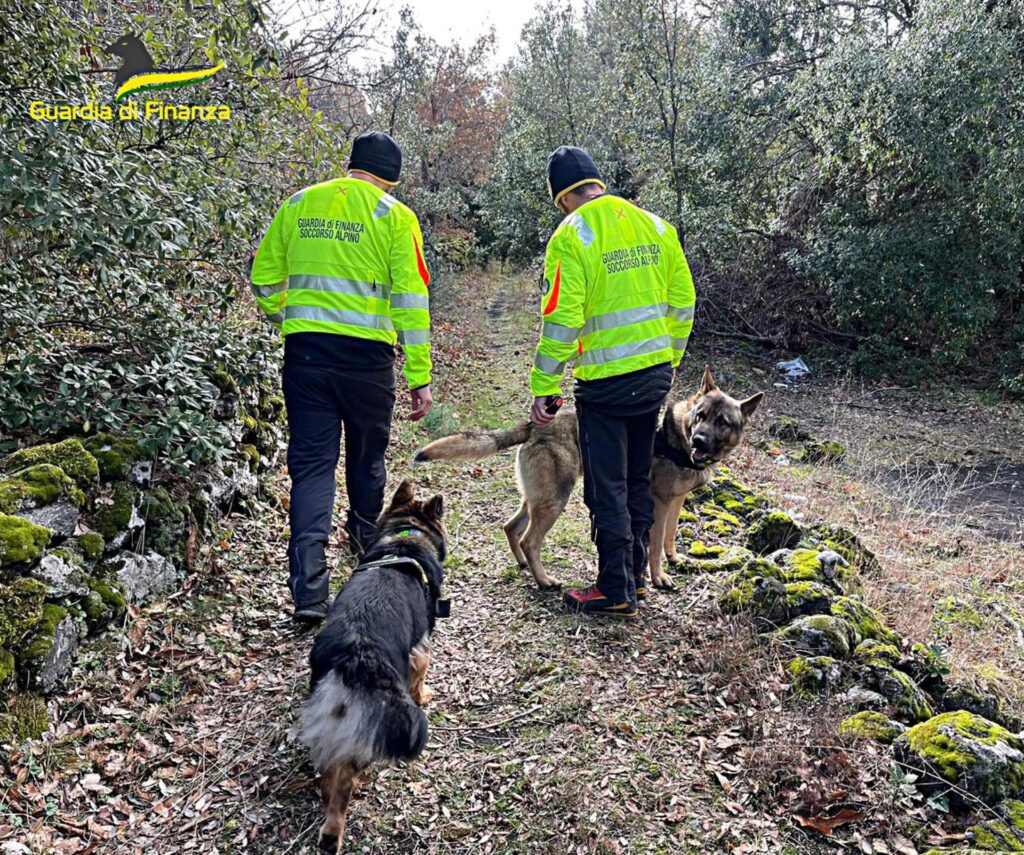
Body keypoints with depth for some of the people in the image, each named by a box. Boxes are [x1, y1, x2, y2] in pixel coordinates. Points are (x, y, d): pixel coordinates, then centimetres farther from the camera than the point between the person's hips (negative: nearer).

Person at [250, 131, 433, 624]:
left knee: (311, 464, 3)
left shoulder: (299, 204, 10)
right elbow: (412, 298, -6)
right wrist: (420, 376, -5)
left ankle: (309, 589, -6)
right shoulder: (395, 216, 0)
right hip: (367, 354, -2)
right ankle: (368, 547, 42)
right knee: (366, 457, 19)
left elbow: (263, 278, 15)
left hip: (305, 349, 2)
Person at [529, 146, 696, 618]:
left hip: (606, 381, -6)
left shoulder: (572, 236, -12)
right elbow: (682, 301, 10)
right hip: (656, 374, 7)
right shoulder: (654, 224, 7)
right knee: (638, 478, 19)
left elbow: (562, 319, -16)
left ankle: (616, 591, 11)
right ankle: (637, 573, 31)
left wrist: (543, 387, -10)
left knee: (607, 488, 4)